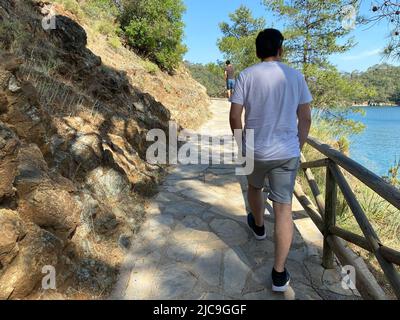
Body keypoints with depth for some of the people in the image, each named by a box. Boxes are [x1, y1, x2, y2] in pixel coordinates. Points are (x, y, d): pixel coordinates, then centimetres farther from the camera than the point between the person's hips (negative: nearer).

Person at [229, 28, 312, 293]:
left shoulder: (246, 75, -4)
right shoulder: (296, 76, 2)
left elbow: (235, 116, -5)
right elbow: (306, 118, 4)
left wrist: (242, 143, 11)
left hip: (254, 151, 0)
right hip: (287, 153, 1)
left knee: (255, 187, 29)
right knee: (284, 209, 4)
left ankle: (258, 226, 54)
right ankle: (280, 274, 7)